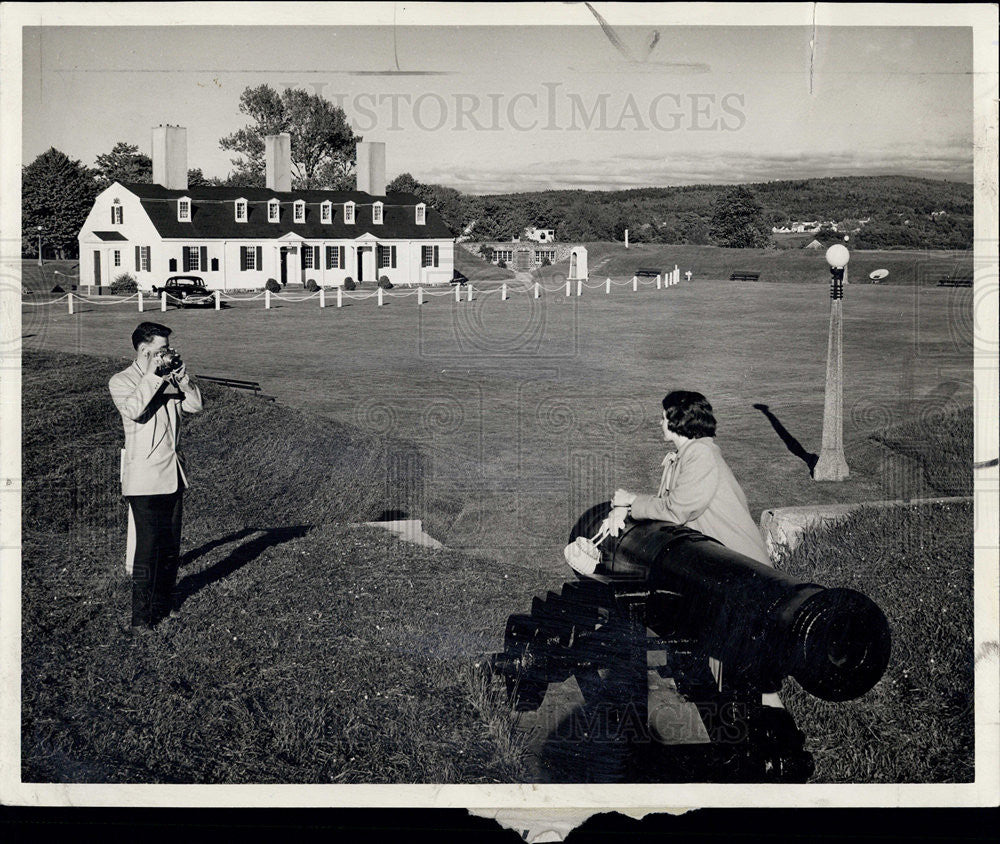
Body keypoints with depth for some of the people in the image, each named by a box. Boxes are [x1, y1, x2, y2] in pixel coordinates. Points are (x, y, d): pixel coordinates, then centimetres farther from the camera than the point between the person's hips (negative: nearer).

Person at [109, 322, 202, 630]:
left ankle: (162, 608, 24)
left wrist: (184, 379, -6)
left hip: (173, 475, 6)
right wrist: (151, 376, -19)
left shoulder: (168, 379, 13)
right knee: (148, 546, -8)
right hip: (144, 479, -6)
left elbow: (194, 405, 9)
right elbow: (134, 409, -22)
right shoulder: (121, 381, -4)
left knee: (170, 546, 11)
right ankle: (141, 616, 0)